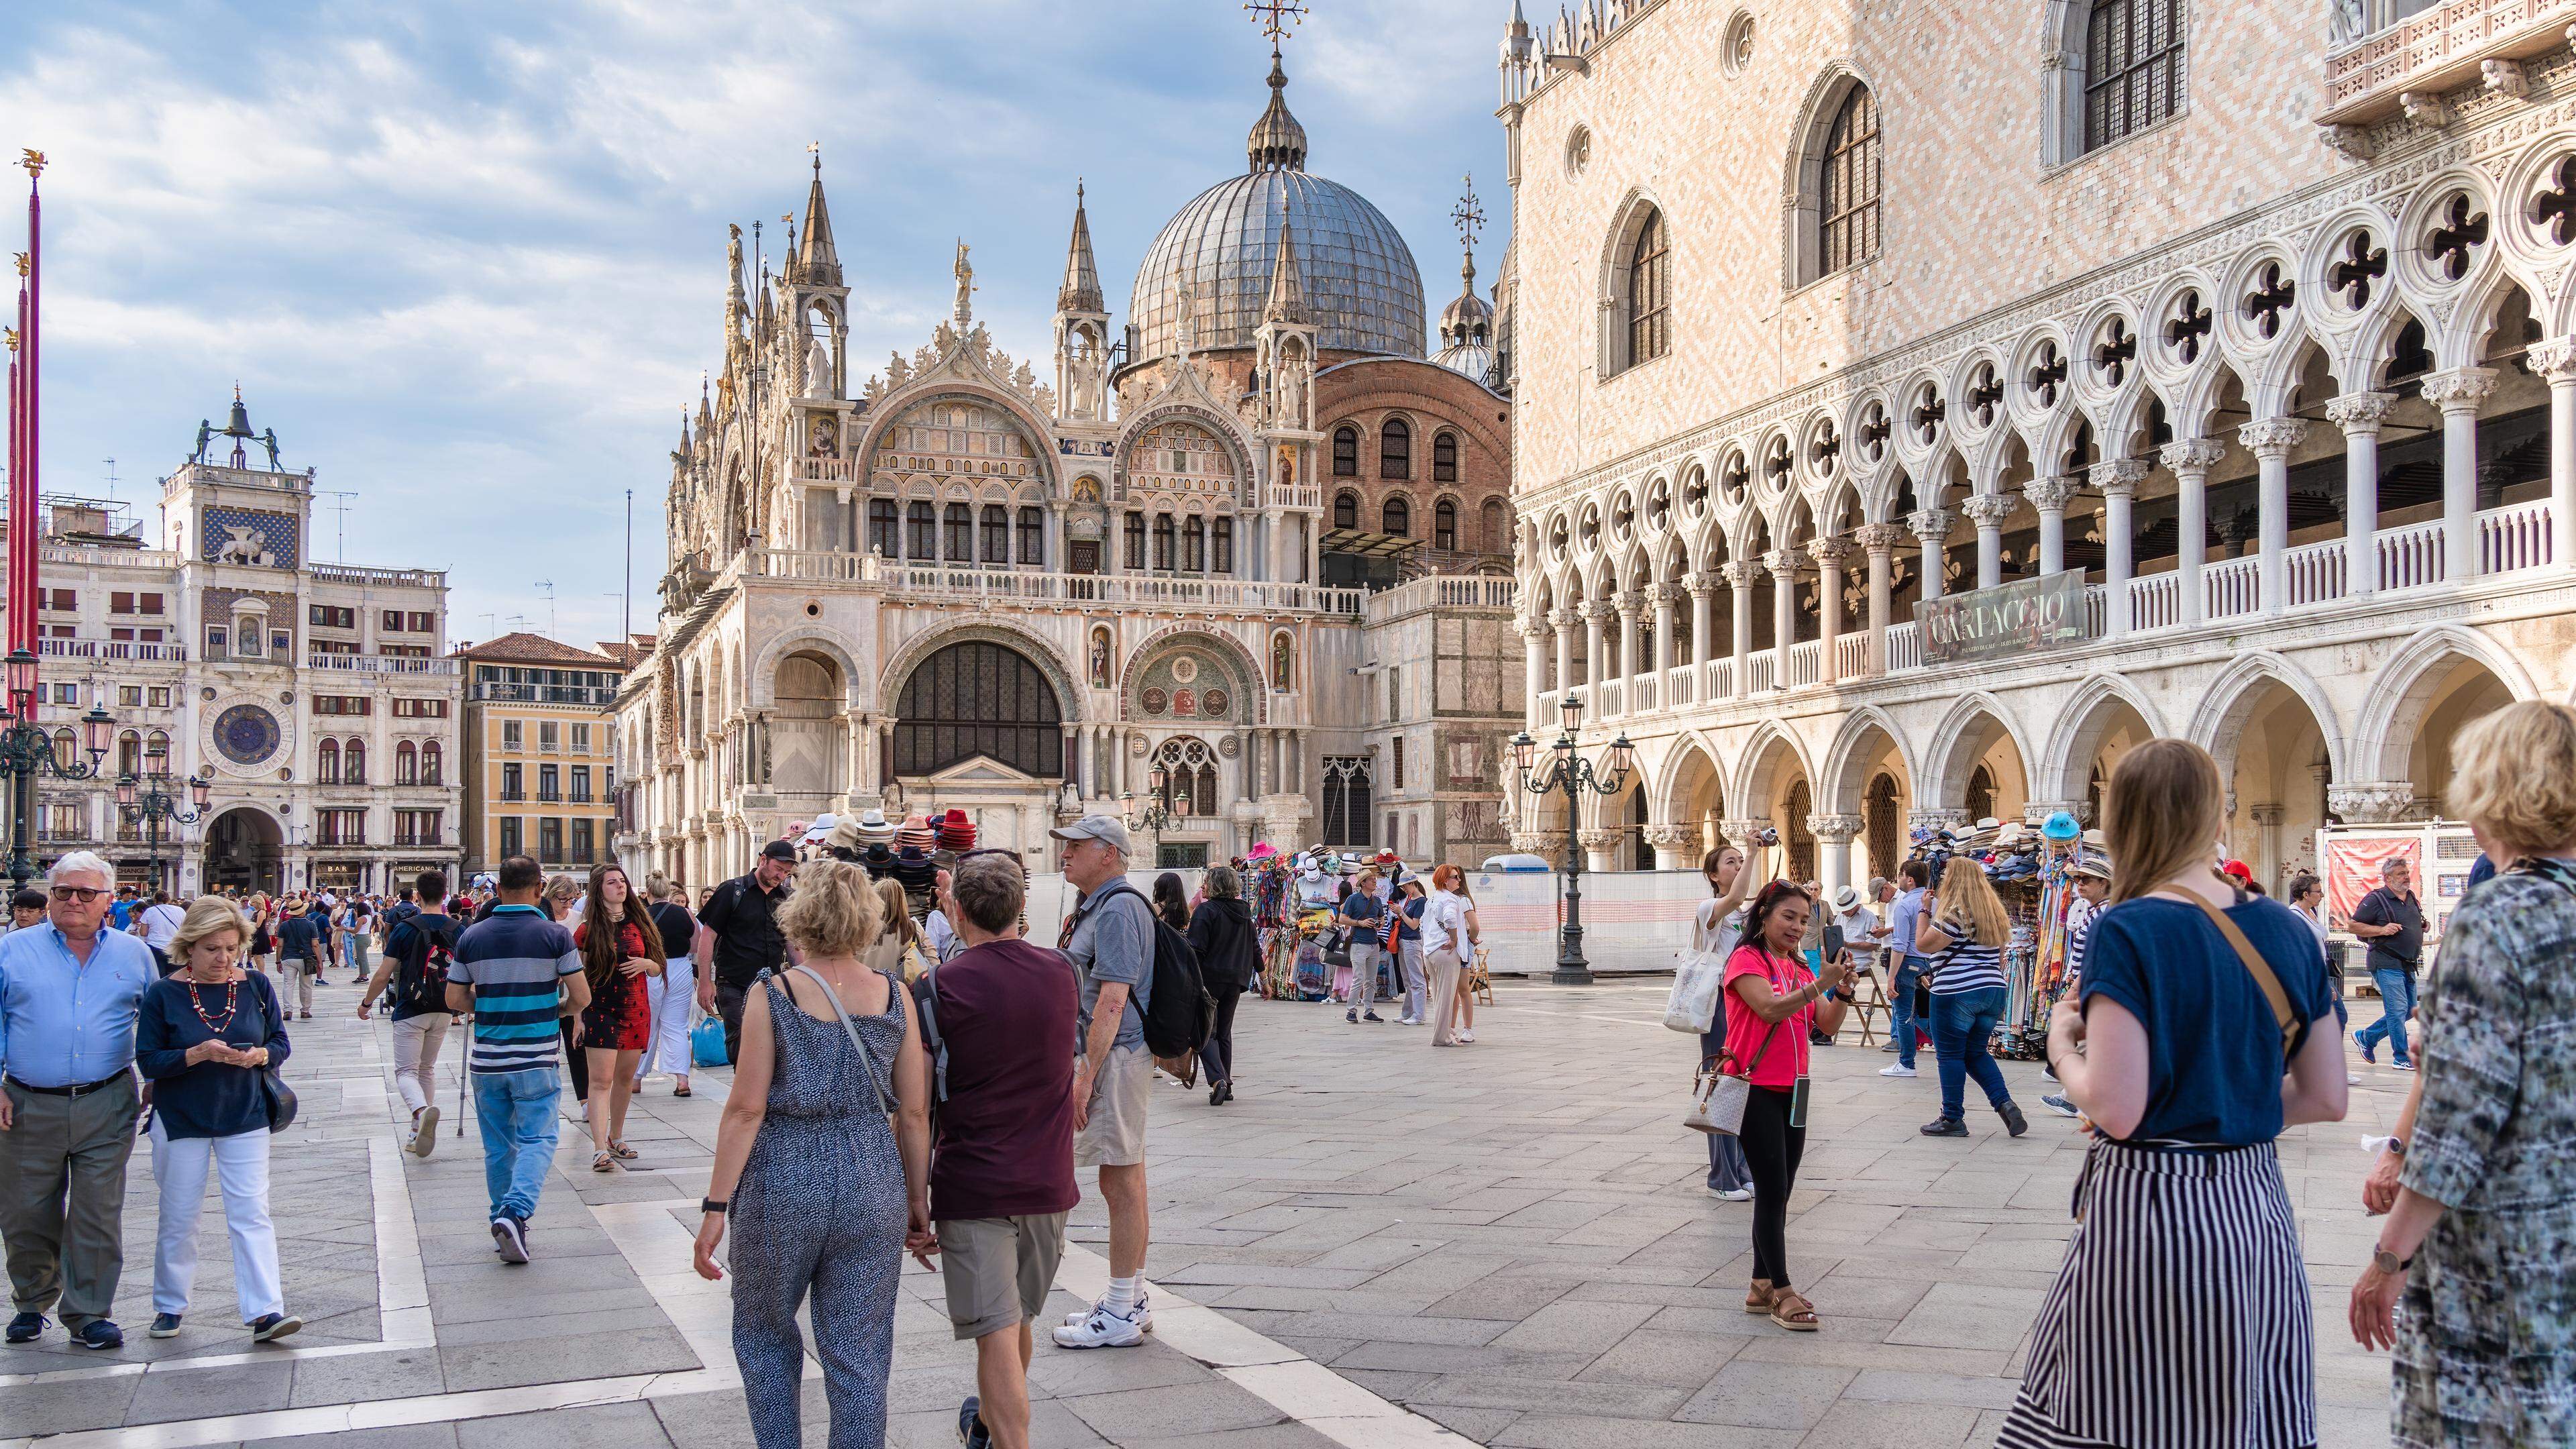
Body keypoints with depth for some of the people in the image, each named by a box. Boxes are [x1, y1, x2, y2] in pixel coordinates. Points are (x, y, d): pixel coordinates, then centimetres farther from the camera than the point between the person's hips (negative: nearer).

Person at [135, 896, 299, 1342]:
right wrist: (199, 1054, -24)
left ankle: (264, 1311, -8)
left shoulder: (256, 986, 0)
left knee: (252, 1214, -5)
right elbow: (148, 1060, -9)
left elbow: (280, 1043, 3)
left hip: (245, 1120, 1)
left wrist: (258, 1055, -18)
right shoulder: (163, 994, -6)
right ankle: (170, 1306, 27)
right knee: (179, 1218, 10)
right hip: (181, 1121, -1)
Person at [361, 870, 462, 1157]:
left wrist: (366, 1003, 9)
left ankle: (422, 1110, -32)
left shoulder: (405, 929, -8)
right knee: (427, 1069, 18)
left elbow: (383, 975, -7)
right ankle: (419, 1133, 19)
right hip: (443, 1012, 4)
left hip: (410, 1011, -4)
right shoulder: (458, 930, 0)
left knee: (406, 1071, -2)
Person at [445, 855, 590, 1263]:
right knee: (536, 1140, 0)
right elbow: (581, 997, -6)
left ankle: (504, 1225, 19)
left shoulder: (473, 936, 2)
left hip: (487, 1060, 3)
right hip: (537, 1060, -3)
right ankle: (515, 1211, -20)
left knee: (498, 1146, 13)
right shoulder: (554, 935, -8)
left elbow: (454, 999, 6)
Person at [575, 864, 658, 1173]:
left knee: (625, 1078, 11)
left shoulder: (639, 924, 8)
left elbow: (658, 969, 15)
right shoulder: (588, 930, -3)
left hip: (636, 1011, 4)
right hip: (600, 1011, -4)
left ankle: (616, 1138, 26)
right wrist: (577, 1016, -9)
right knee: (602, 1080, -10)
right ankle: (600, 1150, -15)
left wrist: (646, 964, -8)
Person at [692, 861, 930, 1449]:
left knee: (764, 1336, 21)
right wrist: (918, 1199, 12)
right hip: (874, 1188, 2)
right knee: (859, 1358, 10)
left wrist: (716, 1207, -6)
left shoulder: (771, 995, -8)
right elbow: (913, 1113, 2)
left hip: (782, 1187, -2)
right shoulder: (894, 997, 0)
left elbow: (747, 1109, -11)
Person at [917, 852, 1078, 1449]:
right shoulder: (1061, 973, 0)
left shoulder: (940, 986, -12)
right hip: (1048, 1178, 5)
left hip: (973, 1184, -5)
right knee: (1019, 1319, 24)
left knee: (997, 1334, -3)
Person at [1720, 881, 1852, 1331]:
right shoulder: (1747, 959, -9)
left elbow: (1828, 1026, 7)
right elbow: (1771, 1008, -25)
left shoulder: (1799, 968, 13)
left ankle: (1762, 1286, 18)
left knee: (1779, 1192, 10)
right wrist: (1820, 984, -29)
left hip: (1792, 1090, 8)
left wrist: (1842, 989, -9)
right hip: (1755, 1088, -8)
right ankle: (1781, 1293, -3)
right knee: (1772, 1190, -8)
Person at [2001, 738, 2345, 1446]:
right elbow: (2326, 1098, 7)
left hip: (2149, 1204, -6)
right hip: (2255, 1201, 6)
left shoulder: (2127, 933, -15)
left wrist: (2062, 1044, -2)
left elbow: (2116, 1111, -20)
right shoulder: (2286, 931, 3)